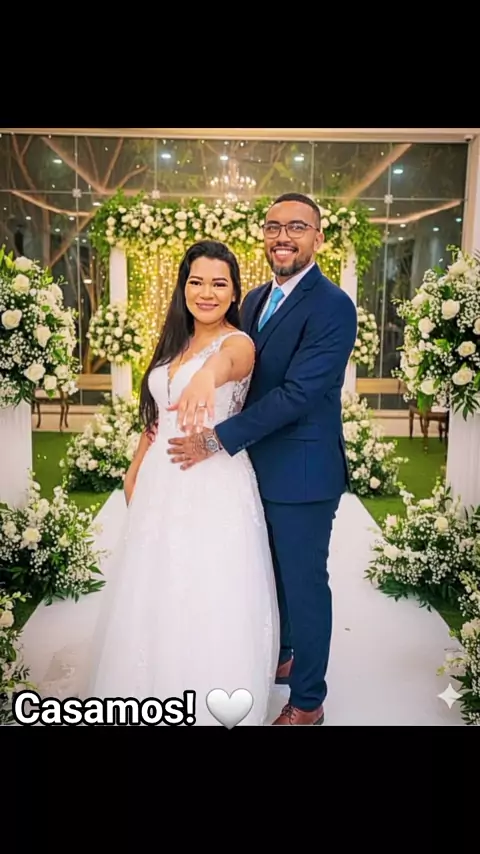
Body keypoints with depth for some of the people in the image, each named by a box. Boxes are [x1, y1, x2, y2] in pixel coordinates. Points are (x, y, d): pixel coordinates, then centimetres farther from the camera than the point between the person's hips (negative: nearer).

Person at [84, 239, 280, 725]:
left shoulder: (238, 342, -12)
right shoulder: (175, 342, 11)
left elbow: (222, 364, -38)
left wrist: (205, 380, -61)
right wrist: (135, 471, 18)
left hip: (215, 485, -7)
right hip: (162, 482, 7)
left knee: (212, 597, 1)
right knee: (159, 591, 17)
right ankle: (161, 692, 38)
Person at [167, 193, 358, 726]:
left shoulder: (332, 307, -17)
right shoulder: (256, 299, 9)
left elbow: (297, 393, -24)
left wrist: (218, 439, -23)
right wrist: (200, 386, -6)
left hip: (302, 473, -7)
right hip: (259, 466, 8)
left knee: (303, 582, 7)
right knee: (272, 573, 23)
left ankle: (307, 702, 27)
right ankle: (280, 657, 47)